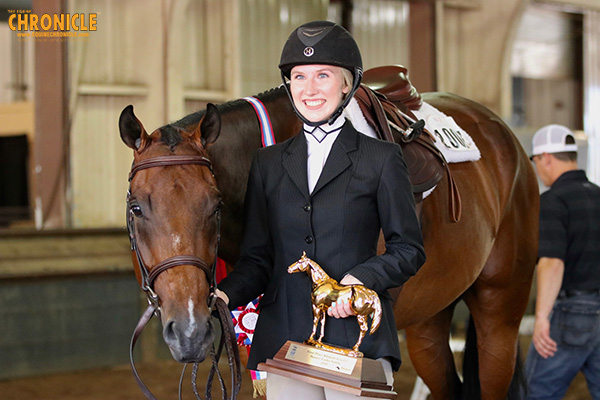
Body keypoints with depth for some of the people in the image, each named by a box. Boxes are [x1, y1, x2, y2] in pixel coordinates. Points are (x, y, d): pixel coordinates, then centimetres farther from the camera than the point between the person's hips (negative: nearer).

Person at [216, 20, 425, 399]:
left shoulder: (382, 158, 3)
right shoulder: (268, 162, 12)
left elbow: (409, 248, 2)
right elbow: (257, 257, 12)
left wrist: (361, 278, -16)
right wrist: (225, 294, -8)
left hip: (359, 333, -3)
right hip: (284, 338, 3)